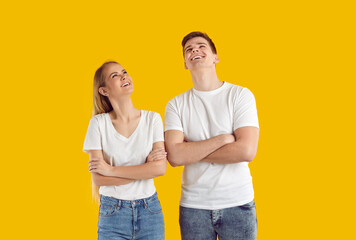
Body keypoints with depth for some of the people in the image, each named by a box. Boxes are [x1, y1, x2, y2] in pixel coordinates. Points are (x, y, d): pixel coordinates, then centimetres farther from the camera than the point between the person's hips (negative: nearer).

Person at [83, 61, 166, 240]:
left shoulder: (152, 119, -1)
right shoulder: (98, 123, -5)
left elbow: (160, 168, -12)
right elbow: (98, 178, -10)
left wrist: (111, 170, -14)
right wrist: (145, 168, -12)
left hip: (149, 211, 1)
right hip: (112, 212, -1)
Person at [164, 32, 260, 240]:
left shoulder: (240, 95, -2)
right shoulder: (176, 104, 3)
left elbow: (247, 151, -14)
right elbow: (175, 156, -11)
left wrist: (192, 151, -9)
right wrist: (222, 139, -15)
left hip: (237, 203, -1)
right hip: (193, 206, 1)